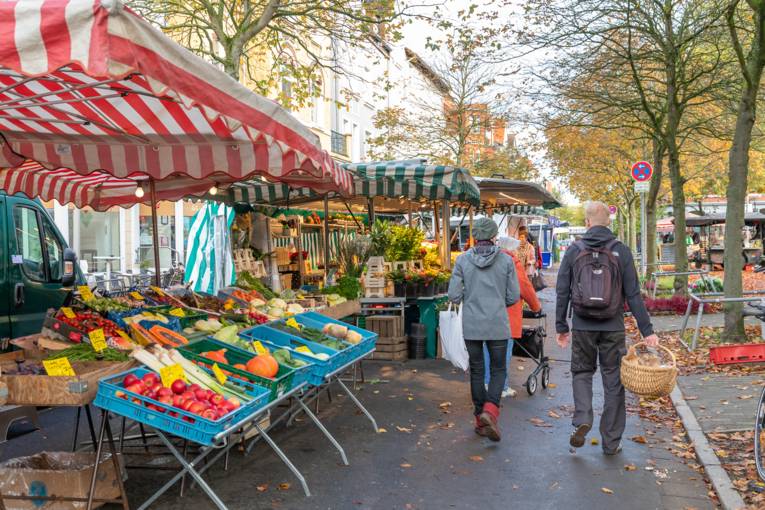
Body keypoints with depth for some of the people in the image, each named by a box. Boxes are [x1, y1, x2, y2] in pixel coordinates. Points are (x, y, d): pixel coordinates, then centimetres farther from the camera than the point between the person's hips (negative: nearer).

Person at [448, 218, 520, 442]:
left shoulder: (462, 260, -4)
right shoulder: (506, 260, -4)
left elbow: (454, 295, -5)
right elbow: (513, 297, -1)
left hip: (471, 325, 1)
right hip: (498, 325, -1)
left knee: (476, 371, 13)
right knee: (498, 370, 11)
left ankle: (480, 420, 20)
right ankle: (490, 409, -12)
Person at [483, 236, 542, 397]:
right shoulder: (513, 264, -9)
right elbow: (526, 288, -5)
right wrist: (536, 307, 11)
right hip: (507, 315, -6)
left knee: (488, 348, 14)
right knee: (504, 351, 1)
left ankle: (487, 382, 21)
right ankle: (502, 388, 7)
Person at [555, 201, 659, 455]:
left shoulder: (574, 251, -1)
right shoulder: (621, 251, -3)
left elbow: (562, 292, 0)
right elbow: (633, 294, -5)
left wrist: (561, 326, 9)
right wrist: (647, 330, -1)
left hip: (582, 326, 0)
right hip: (613, 328, 0)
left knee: (581, 372, 18)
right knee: (613, 380, 10)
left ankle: (582, 420, -4)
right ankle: (611, 441, 17)